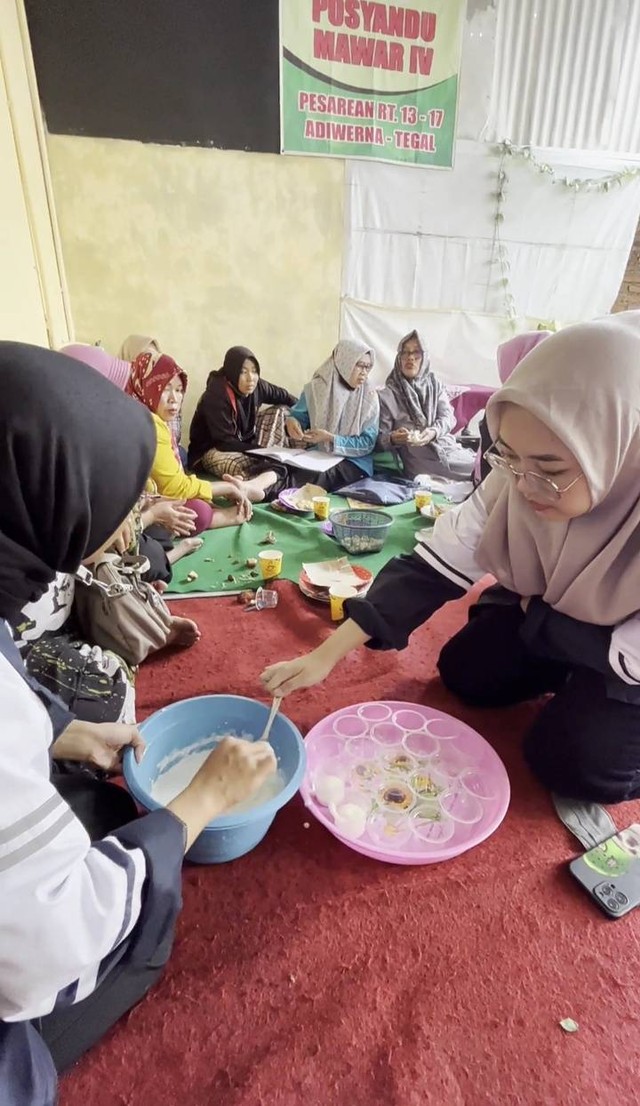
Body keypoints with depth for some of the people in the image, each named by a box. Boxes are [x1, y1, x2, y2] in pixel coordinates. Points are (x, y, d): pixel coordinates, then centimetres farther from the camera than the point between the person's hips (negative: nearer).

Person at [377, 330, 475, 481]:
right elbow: (380, 438, -2)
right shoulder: (387, 395, 3)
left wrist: (433, 432, -20)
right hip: (420, 460, -5)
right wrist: (393, 438, -26)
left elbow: (448, 416, 2)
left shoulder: (433, 383, 14)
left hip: (449, 447, 5)